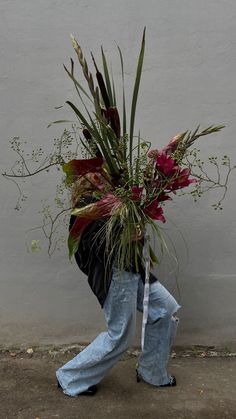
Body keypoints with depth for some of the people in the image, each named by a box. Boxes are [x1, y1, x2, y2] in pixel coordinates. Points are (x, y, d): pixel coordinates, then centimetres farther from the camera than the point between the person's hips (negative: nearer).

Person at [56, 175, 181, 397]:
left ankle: (152, 372, 28)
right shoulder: (87, 204, -12)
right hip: (115, 275, -9)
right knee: (120, 336, 1)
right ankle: (70, 378, 21)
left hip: (133, 271, 9)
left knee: (167, 310, 10)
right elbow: (97, 246, -19)